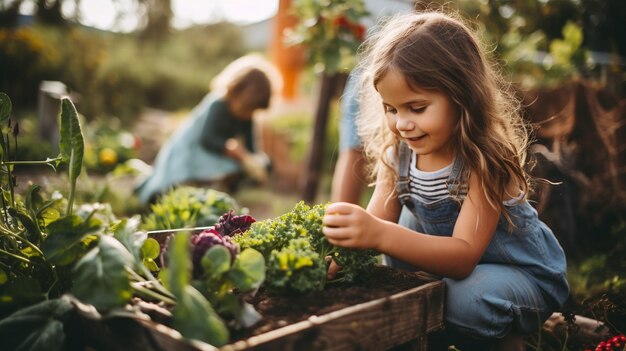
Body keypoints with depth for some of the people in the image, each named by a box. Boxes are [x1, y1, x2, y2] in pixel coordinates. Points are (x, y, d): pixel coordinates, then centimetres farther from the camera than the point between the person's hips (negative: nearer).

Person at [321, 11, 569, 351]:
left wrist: (380, 235, -51)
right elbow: (375, 226, -14)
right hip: (447, 264, 6)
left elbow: (464, 256, -35)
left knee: (469, 299, -34)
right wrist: (342, 248, -37)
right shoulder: (396, 153, -10)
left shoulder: (486, 159, -28)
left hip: (525, 273, -6)